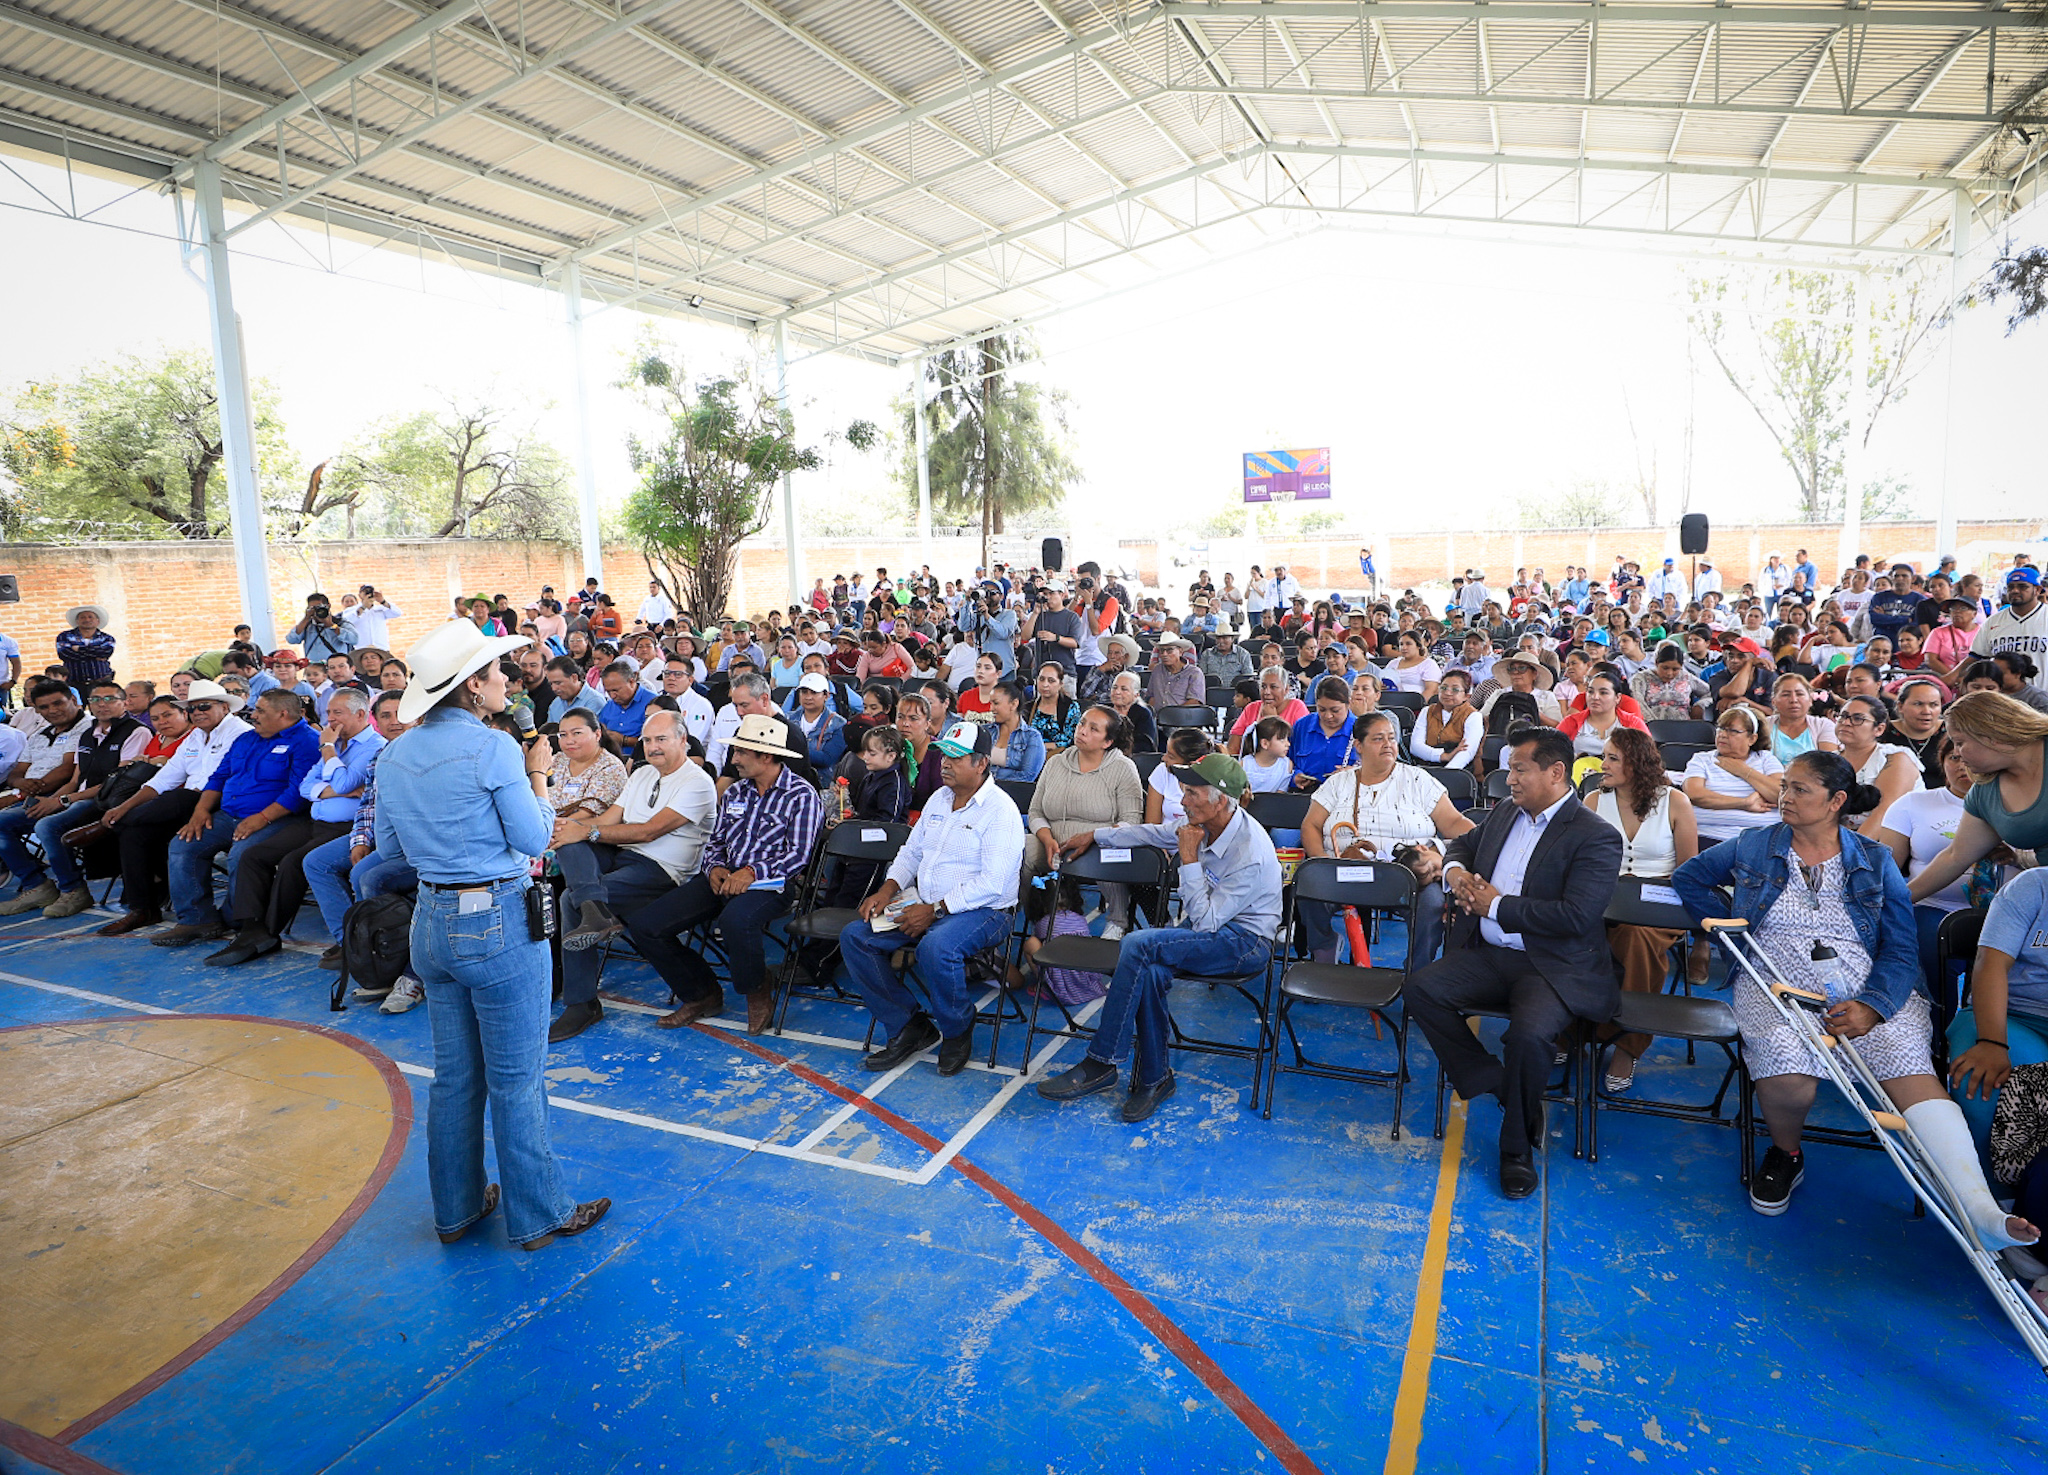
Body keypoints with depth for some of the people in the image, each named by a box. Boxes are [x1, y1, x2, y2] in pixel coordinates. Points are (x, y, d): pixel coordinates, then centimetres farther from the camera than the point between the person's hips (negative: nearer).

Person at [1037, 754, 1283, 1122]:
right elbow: (1154, 833, 18)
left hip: (1244, 942, -7)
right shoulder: (1206, 825, -2)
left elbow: (1205, 921, -23)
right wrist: (1094, 836, 26)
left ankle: (1101, 1064, -19)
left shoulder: (1251, 853, -25)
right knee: (1149, 972, -26)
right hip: (1206, 931, 7)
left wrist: (1189, 859, -20)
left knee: (1138, 944, -28)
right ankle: (1153, 1077, -10)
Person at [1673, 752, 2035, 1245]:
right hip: (1774, 983, -1)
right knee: (1786, 1064, -30)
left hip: (1869, 990, 1)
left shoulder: (1876, 862, 10)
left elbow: (1900, 950, 4)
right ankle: (1785, 1154, -1)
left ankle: (1980, 1210, -37)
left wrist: (1871, 1006, -16)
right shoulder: (1754, 848, 14)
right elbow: (1688, 876, 23)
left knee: (1909, 1061, -29)